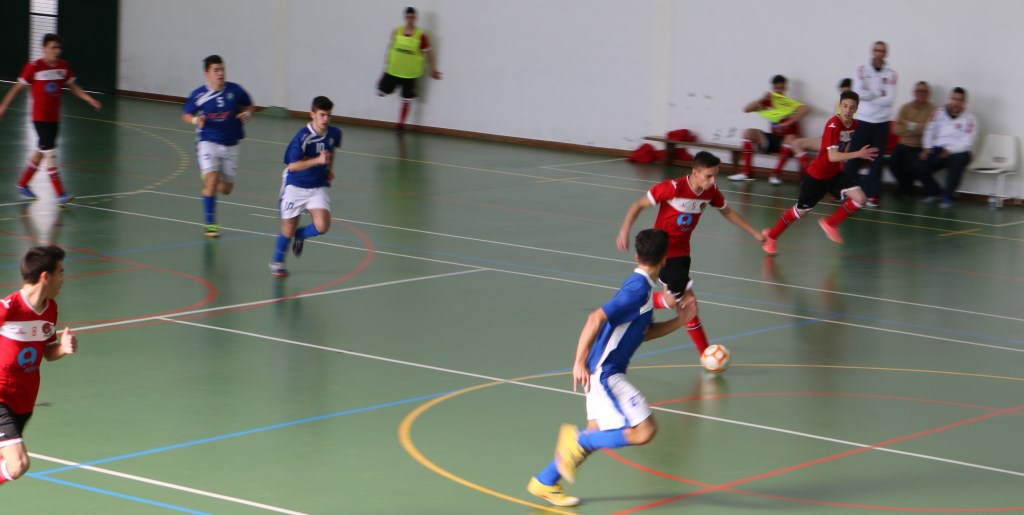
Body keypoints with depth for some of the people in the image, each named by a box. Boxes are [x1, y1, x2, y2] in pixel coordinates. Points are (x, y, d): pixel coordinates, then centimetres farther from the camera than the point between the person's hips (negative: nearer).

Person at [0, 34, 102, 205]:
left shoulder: (63, 66, 2)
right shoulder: (34, 67, -13)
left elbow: (73, 87, 12)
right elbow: (17, 88, -7)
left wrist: (90, 100, 1)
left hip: (54, 117, 7)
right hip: (40, 118, -7)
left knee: (41, 152, 16)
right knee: (50, 153, -11)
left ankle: (22, 184, 33)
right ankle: (60, 194, -12)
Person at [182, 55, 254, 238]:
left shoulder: (235, 90, -5)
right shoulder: (198, 95, -7)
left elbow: (249, 106, 11)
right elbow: (185, 115, 5)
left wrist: (247, 114, -12)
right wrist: (195, 120, -17)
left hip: (231, 145, 3)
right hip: (208, 142, -3)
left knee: (226, 188, 8)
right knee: (212, 180, -20)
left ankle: (208, 184, 44)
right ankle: (209, 223, -9)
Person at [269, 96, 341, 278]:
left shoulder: (334, 134, -4)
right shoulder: (303, 137, -22)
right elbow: (292, 165, -25)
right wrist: (317, 160, -34)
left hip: (318, 187, 4)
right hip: (295, 186, -4)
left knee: (322, 226, -16)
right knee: (288, 229, 6)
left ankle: (300, 235, 20)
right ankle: (277, 261, 34)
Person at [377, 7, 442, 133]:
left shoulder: (421, 35, -13)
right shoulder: (396, 32, -3)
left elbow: (428, 53, -3)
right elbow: (391, 48, 9)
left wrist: (433, 69, 1)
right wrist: (386, 64, 11)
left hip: (410, 73, -3)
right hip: (393, 70, 3)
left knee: (406, 99, 4)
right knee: (381, 92, 4)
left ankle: (401, 124, 17)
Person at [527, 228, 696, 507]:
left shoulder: (642, 286, 10)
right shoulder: (638, 290, -20)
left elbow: (644, 332, 23)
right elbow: (596, 318, -29)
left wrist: (678, 322, 11)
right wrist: (580, 362, -31)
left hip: (606, 372, 10)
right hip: (604, 372, -10)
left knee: (598, 434, 17)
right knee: (644, 431, -13)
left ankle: (544, 483, 25)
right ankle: (578, 440, -1)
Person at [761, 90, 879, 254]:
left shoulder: (854, 125, -4)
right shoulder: (833, 125, -27)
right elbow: (833, 156, -36)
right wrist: (858, 154, -43)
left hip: (835, 173, 6)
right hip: (817, 175, -6)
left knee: (860, 198, -12)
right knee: (801, 211, 7)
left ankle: (829, 224, 8)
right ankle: (770, 236, 28)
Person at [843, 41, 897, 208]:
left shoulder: (891, 74, 0)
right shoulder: (861, 70, 0)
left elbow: (890, 100, -10)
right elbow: (859, 93, -13)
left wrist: (869, 96, -11)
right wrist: (879, 95, -9)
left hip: (882, 123, 1)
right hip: (863, 121, -1)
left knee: (877, 160, 2)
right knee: (854, 157, 0)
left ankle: (873, 195, 6)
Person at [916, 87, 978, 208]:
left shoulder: (969, 119, 0)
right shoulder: (939, 113, 10)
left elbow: (966, 143, -8)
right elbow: (929, 132, 11)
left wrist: (949, 151, -22)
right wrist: (928, 148, -7)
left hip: (958, 152, -3)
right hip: (937, 149, 3)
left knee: (958, 160, -38)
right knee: (920, 165, -22)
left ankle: (948, 197, -22)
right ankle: (934, 192, 9)